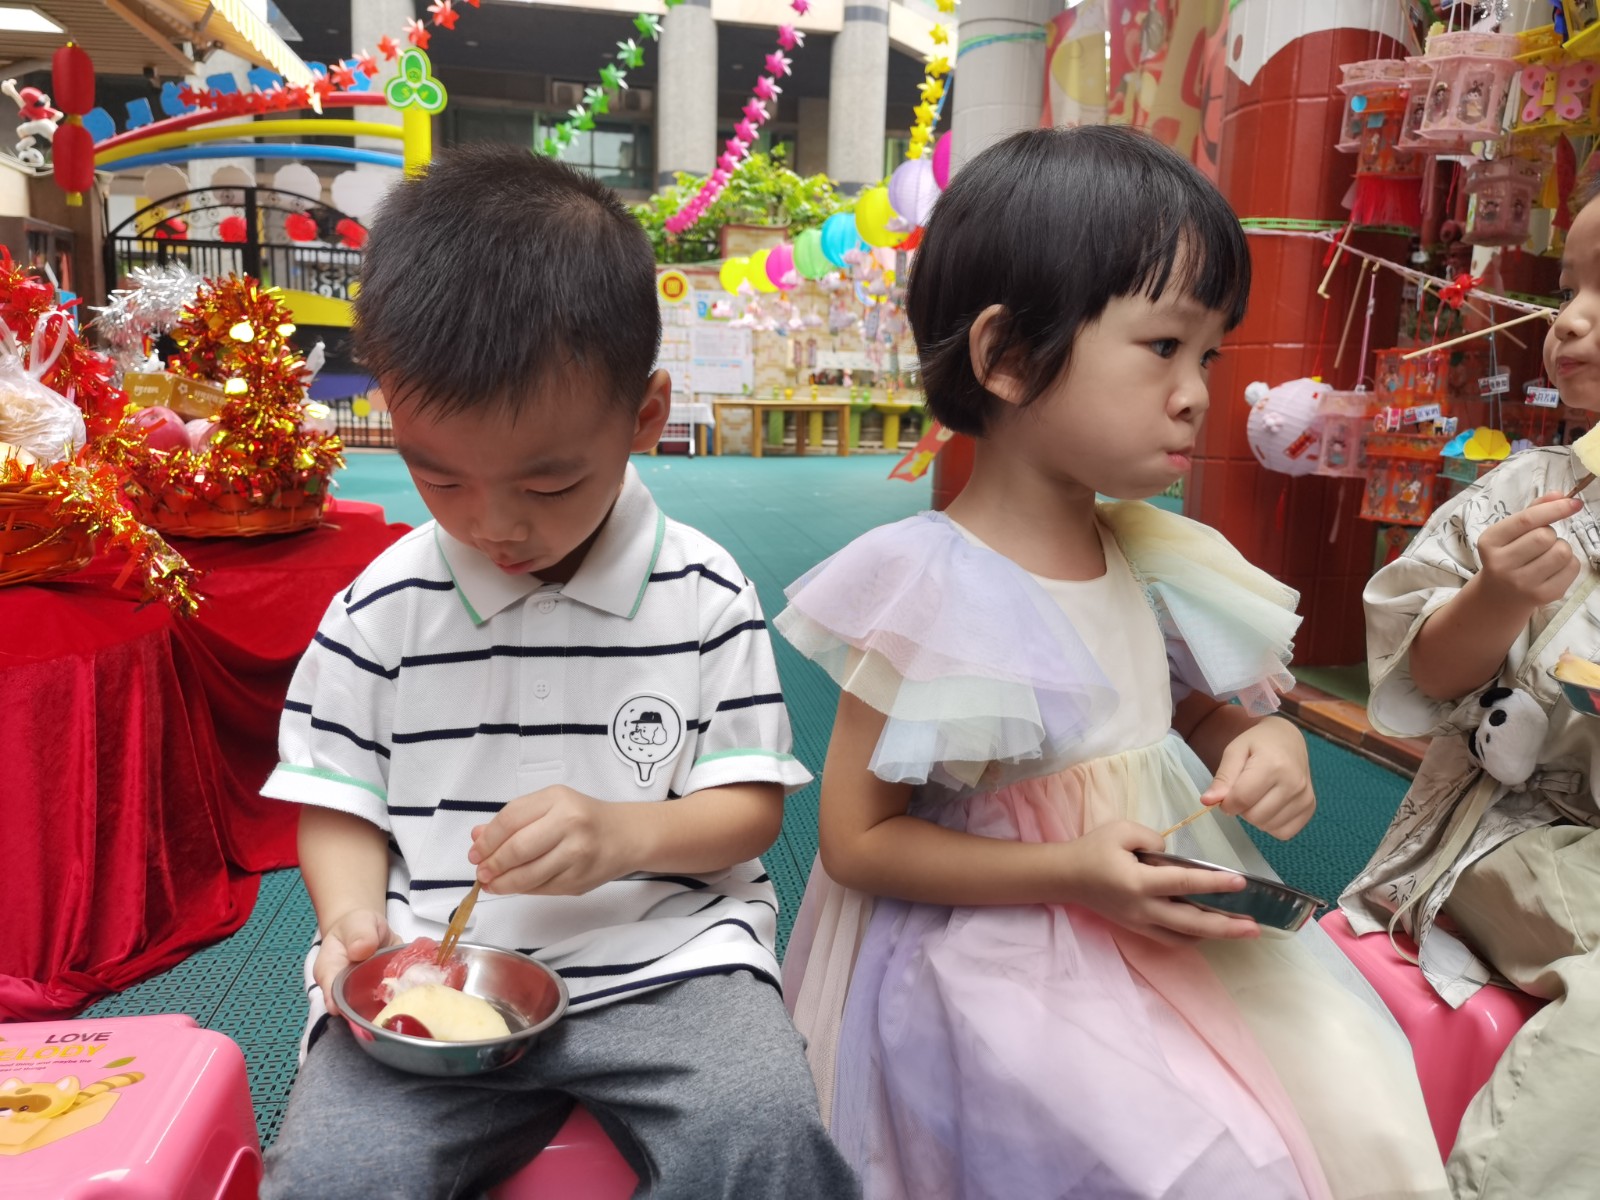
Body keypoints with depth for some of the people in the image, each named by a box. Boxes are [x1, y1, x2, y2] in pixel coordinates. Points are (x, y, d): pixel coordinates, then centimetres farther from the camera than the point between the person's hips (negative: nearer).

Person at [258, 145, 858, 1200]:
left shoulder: (707, 597, -4)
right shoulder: (379, 612, 1)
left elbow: (752, 804, 0)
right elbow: (342, 802, 11)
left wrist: (624, 833, -20)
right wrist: (353, 918, -10)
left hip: (663, 952, -1)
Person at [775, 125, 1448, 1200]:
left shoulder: (1156, 558, 1)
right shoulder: (927, 586, -18)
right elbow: (857, 840, -14)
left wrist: (1264, 740, -5)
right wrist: (1069, 875, -22)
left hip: (1166, 921, 6)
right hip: (990, 945, -6)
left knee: (1365, 1113, -4)